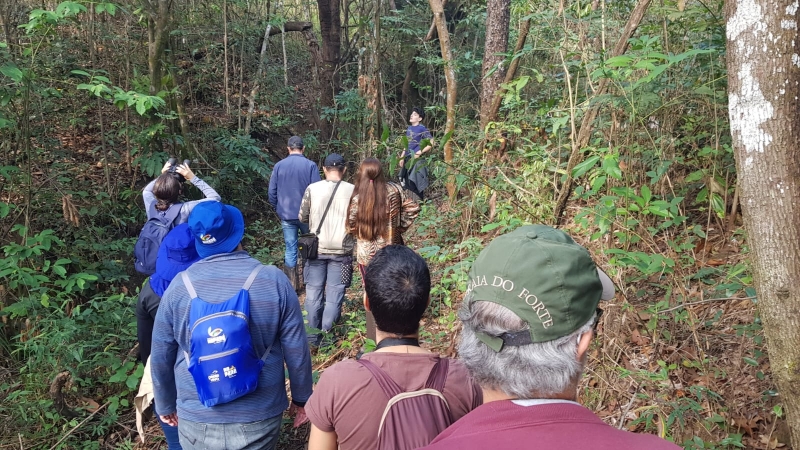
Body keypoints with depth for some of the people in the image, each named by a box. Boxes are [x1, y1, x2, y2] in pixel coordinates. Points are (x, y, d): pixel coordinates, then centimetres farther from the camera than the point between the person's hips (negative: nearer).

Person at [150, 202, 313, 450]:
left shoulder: (180, 286, -9)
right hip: (259, 417, -1)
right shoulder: (274, 280, -13)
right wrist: (301, 397, 9)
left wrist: (166, 404, 18)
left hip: (197, 419, 1)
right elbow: (296, 351, -7)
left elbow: (160, 357, 2)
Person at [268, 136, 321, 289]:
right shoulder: (310, 165, -9)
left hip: (286, 215, 2)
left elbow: (272, 192, 3)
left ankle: (291, 285, 9)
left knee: (290, 249, 7)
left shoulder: (278, 166, -1)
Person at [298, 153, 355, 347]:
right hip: (341, 250, -1)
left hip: (316, 248, 1)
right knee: (334, 294, 7)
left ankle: (313, 338, 18)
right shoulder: (352, 190, -6)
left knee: (314, 292, 11)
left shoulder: (312, 188, -5)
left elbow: (302, 217, 3)